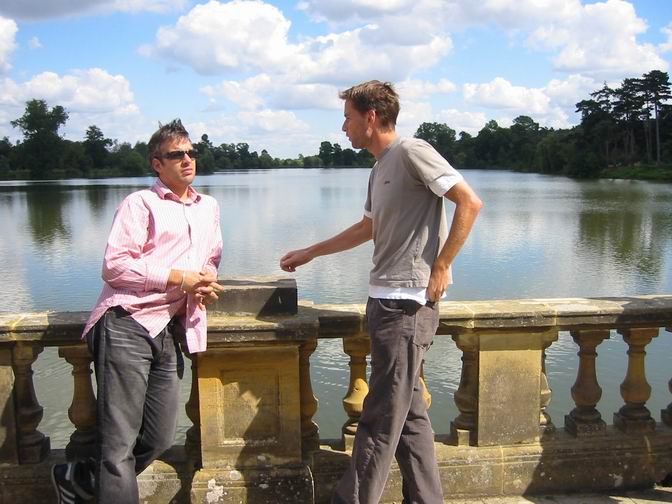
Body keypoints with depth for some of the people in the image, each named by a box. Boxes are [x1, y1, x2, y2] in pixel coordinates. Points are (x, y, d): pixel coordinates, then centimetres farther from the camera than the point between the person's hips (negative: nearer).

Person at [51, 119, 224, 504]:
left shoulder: (209, 207, 21)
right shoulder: (141, 204, 1)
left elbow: (212, 258, 31)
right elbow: (114, 267, -9)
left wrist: (207, 280, 7)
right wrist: (179, 277, -11)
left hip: (169, 333, 7)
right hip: (127, 326, -6)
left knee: (159, 439, 9)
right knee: (120, 442, -6)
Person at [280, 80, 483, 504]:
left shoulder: (412, 152, -7)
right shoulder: (380, 168, 20)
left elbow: (470, 203, -14)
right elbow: (367, 229, 33)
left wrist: (440, 267, -14)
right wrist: (310, 253, 36)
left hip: (408, 300, -9)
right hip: (387, 298, 9)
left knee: (382, 418, -2)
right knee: (408, 413, 12)